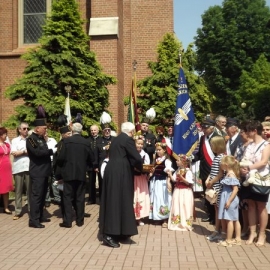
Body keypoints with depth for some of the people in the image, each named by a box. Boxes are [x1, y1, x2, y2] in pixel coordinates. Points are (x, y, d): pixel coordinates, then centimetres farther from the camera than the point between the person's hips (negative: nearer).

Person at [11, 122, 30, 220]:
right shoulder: (15, 140, 9)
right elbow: (14, 153, -3)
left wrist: (20, 152, -5)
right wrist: (25, 151, -1)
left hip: (29, 167, 0)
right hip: (18, 168, 0)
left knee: (30, 189, 5)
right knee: (18, 190, 4)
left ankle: (31, 210, 13)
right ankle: (18, 212, 9)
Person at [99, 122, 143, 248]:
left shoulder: (116, 139, 18)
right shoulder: (128, 140, -9)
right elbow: (136, 158, -14)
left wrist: (135, 166, 18)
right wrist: (140, 167, 7)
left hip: (112, 173, 9)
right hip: (120, 174, -9)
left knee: (113, 201, 12)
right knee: (119, 201, -6)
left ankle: (116, 232, 21)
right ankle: (109, 235, -6)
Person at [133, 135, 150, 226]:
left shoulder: (145, 155, 4)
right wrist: (134, 168, -21)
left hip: (142, 178, 3)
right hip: (132, 178, -2)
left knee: (141, 197, 5)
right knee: (132, 197, 1)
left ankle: (139, 217, 16)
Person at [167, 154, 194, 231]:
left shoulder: (188, 171, -15)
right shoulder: (177, 171, 7)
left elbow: (188, 182, -19)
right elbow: (174, 180, 8)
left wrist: (181, 177, -27)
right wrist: (170, 175, -7)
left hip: (185, 192, -7)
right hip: (177, 191, 7)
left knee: (185, 207, 1)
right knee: (176, 207, 10)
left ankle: (185, 223, 13)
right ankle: (176, 222, 21)